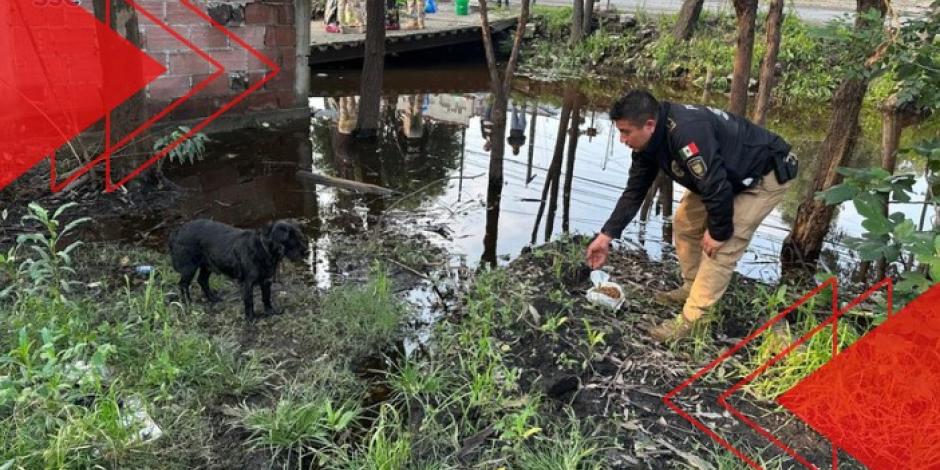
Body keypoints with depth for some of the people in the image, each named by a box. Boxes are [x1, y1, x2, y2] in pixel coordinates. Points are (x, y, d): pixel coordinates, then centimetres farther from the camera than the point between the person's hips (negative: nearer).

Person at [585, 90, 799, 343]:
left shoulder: (687, 133, -38)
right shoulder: (649, 141, -8)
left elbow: (717, 187, -35)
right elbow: (635, 191, 0)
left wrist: (719, 231, -19)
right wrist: (607, 235, 0)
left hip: (768, 173, -9)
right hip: (732, 175, 9)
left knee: (723, 245, -15)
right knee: (685, 221, 11)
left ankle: (691, 319, -9)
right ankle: (693, 289, 26)